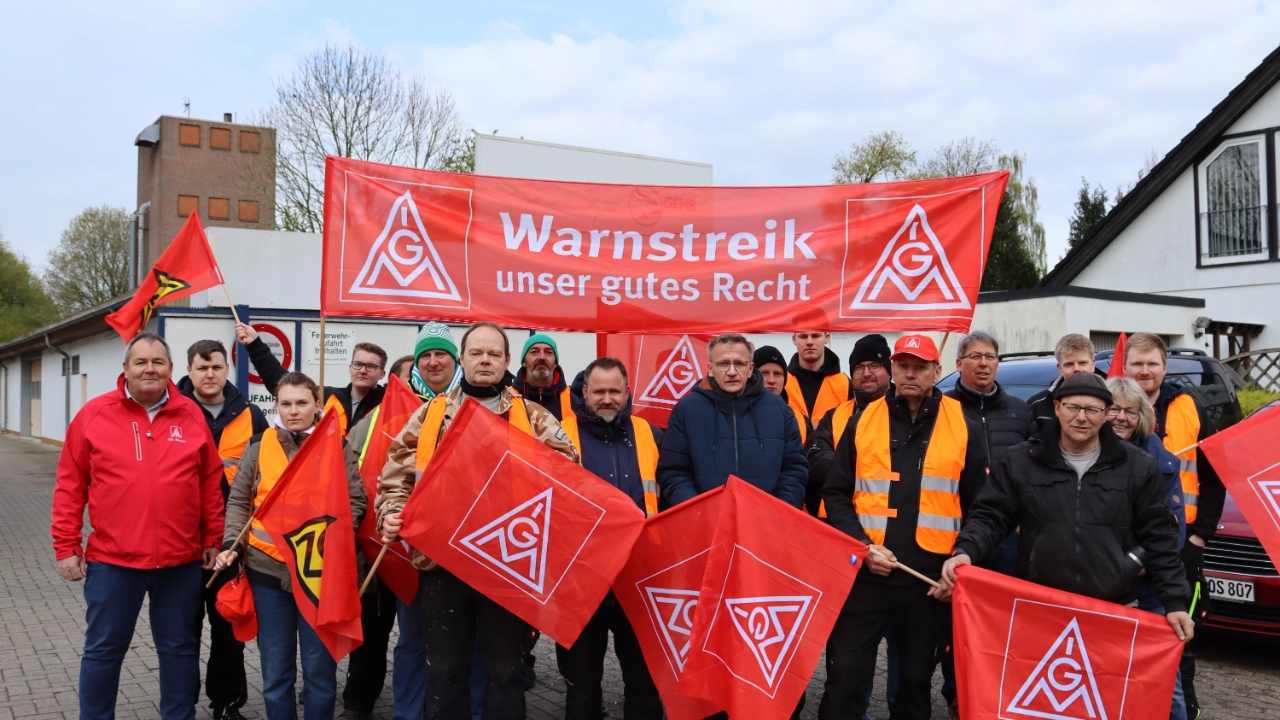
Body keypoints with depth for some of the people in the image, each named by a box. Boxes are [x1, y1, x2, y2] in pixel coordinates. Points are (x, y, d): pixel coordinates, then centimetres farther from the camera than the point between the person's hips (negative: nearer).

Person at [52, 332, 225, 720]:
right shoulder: (94, 414, -1)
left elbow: (211, 482, 6)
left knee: (180, 648, 12)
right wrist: (66, 546, -1)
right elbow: (70, 485, 1)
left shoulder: (191, 416, 2)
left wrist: (212, 539, 5)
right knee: (103, 649, 10)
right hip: (111, 559, -1)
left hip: (180, 560, 1)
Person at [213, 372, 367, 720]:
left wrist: (335, 534, -14)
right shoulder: (259, 446, 5)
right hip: (268, 569, 1)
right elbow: (238, 500, 8)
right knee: (275, 669, 11)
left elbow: (356, 499, 2)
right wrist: (232, 542, -6)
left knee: (320, 667, 7)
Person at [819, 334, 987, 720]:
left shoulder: (963, 426, 2)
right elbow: (836, 494, 3)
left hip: (931, 579, 0)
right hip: (865, 574, 0)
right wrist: (862, 546, -10)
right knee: (845, 677, 2)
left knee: (916, 679, 16)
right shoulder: (864, 420, 3)